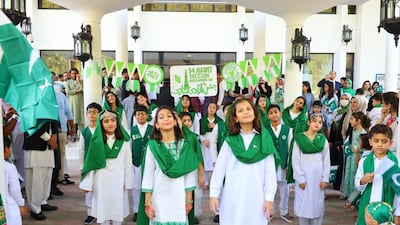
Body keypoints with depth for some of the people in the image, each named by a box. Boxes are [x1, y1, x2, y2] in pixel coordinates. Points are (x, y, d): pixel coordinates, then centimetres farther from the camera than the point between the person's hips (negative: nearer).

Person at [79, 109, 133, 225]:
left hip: (118, 180, 0)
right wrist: (87, 184, -1)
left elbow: (128, 162, 0)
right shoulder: (96, 141, -2)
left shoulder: (124, 141, -3)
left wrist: (128, 182, 0)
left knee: (118, 207, 7)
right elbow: (91, 163, 0)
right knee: (103, 208, 9)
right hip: (101, 180, 0)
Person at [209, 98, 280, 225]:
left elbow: (270, 171, 0)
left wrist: (269, 197, -4)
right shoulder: (229, 141, 4)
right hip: (232, 198, 1)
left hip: (256, 197, -1)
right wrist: (214, 195, -3)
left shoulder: (264, 140, 1)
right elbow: (219, 169, 2)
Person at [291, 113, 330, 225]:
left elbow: (326, 160, 6)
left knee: (318, 205, 7)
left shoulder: (323, 139, 7)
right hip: (304, 176, -2)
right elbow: (295, 160, -6)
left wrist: (325, 178, -2)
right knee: (303, 204, 2)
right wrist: (300, 178, -11)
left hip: (318, 176, 3)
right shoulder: (299, 138, -3)